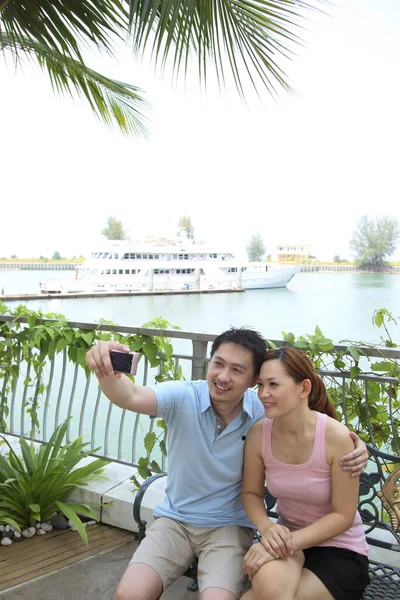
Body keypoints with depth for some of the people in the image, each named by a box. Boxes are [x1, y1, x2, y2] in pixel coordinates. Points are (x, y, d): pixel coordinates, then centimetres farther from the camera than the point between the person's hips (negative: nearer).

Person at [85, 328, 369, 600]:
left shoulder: (265, 412, -14)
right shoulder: (183, 396, -16)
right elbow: (132, 397, -33)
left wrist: (352, 445, -24)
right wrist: (106, 370, -56)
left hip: (229, 526, 0)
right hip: (175, 519, 1)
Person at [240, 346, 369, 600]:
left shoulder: (336, 436, -23)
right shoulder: (258, 434, -13)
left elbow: (343, 516, -16)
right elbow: (251, 493, -1)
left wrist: (289, 542, -27)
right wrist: (266, 528, -22)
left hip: (340, 550, -2)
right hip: (289, 539, 3)